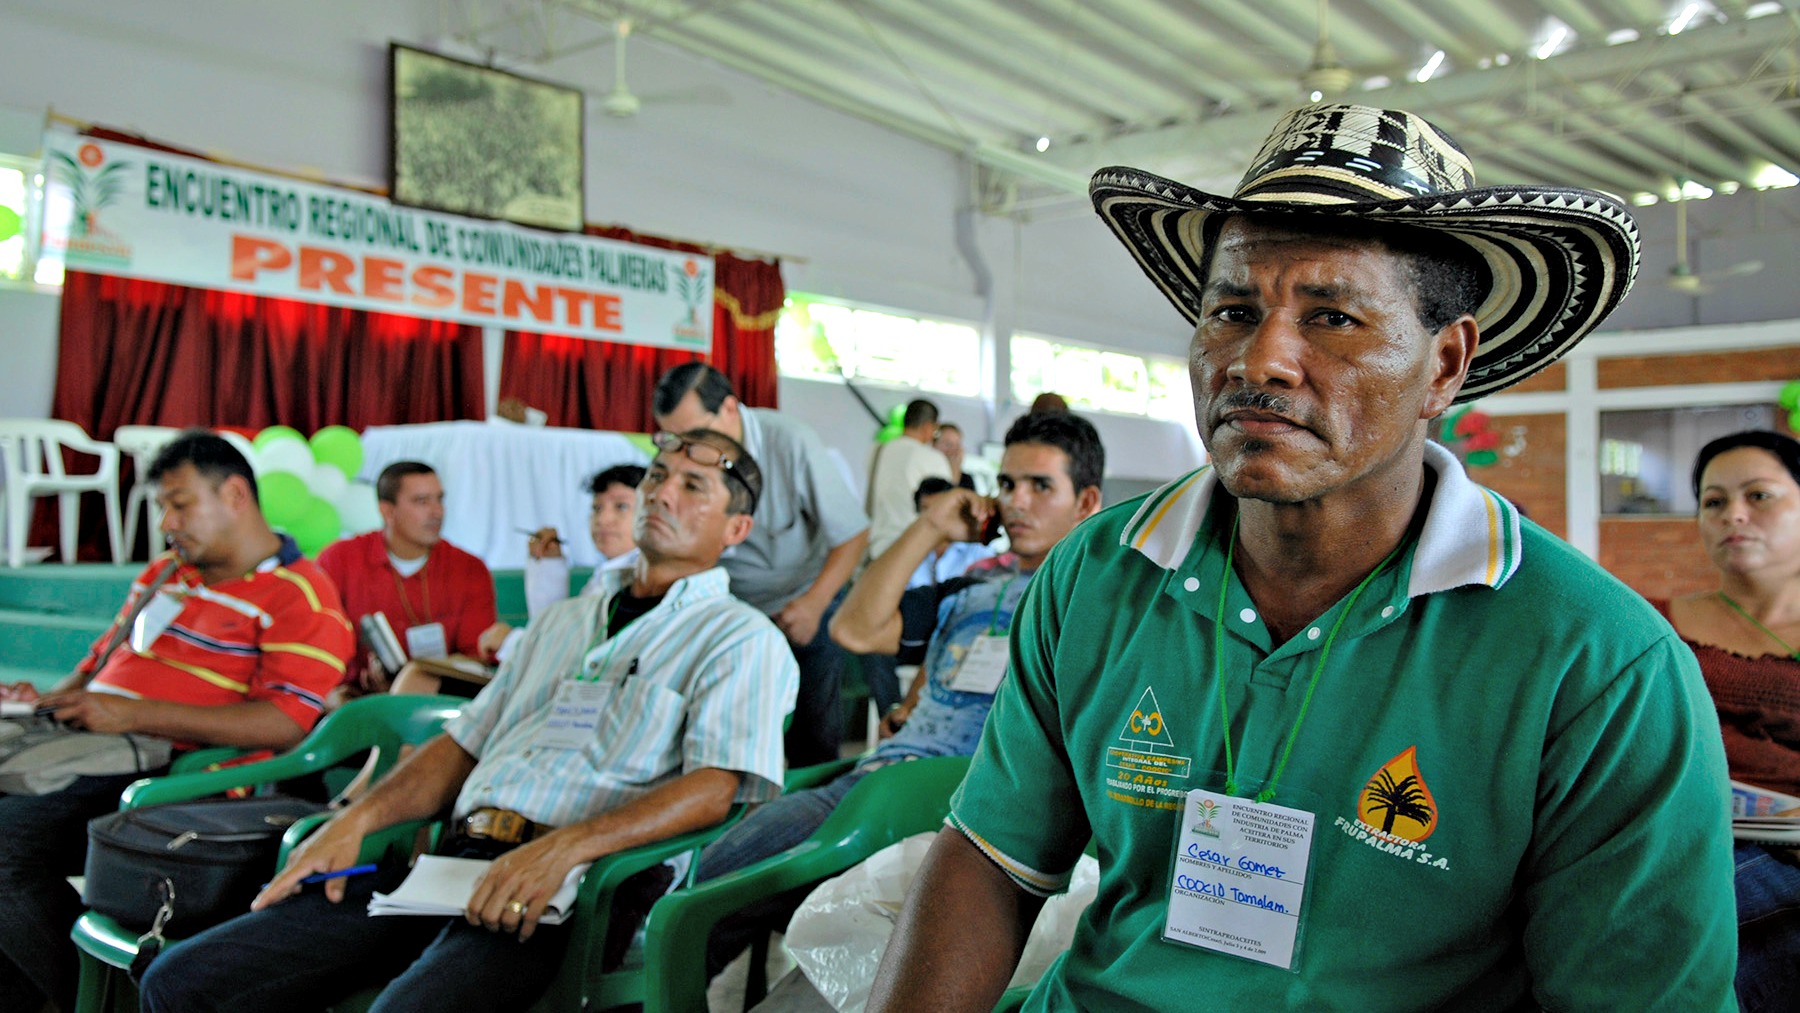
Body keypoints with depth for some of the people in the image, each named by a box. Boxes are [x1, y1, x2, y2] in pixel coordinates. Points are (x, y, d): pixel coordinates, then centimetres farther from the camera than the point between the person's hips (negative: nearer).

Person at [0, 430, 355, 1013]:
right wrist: (53, 700, 7)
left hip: (169, 773, -8)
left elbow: (285, 724, -17)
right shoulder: (163, 575, 21)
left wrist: (136, 714, -20)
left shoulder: (300, 597, -7)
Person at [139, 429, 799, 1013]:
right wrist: (355, 821, 9)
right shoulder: (561, 622, 27)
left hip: (566, 889, -6)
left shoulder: (741, 638, 4)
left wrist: (564, 847, -23)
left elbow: (717, 787, -11)